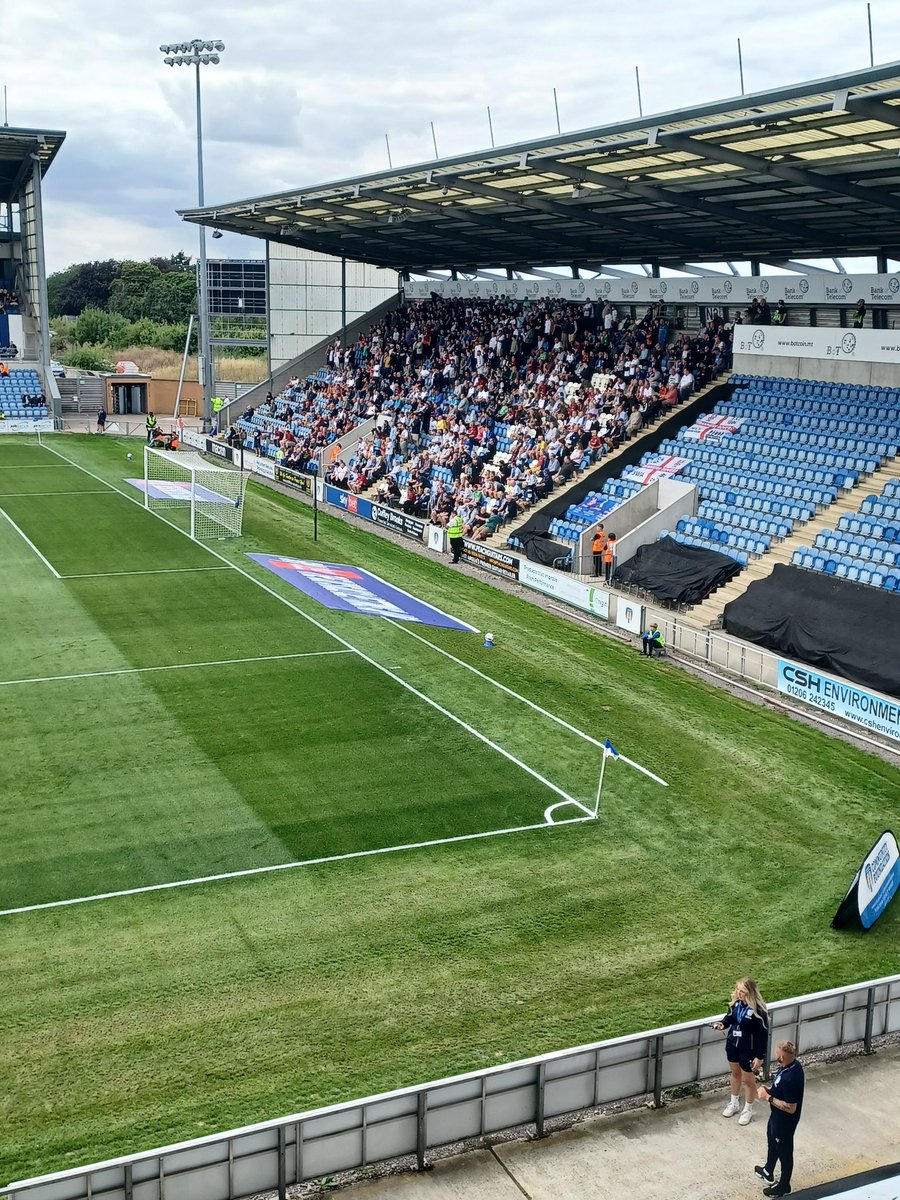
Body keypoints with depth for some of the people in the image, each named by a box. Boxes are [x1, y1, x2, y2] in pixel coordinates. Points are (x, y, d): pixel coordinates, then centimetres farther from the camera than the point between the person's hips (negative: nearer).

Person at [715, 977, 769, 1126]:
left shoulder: (759, 1010, -28)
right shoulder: (736, 1002, -11)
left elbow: (763, 1034, -20)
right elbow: (730, 1016, 8)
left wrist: (760, 1056, -16)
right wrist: (723, 1024, -15)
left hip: (748, 1050, -6)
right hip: (732, 1045, 6)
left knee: (748, 1080, 13)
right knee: (735, 1073, 25)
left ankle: (748, 1110, 34)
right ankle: (734, 1103, 46)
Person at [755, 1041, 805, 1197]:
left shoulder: (789, 1079, -40)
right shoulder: (793, 1064, -11)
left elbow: (791, 1108, -31)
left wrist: (768, 1097, -26)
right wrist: (769, 1090, -3)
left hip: (784, 1120, -9)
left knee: (784, 1151, 14)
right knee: (772, 1140, 30)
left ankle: (784, 1187, 37)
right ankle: (768, 1172, 54)